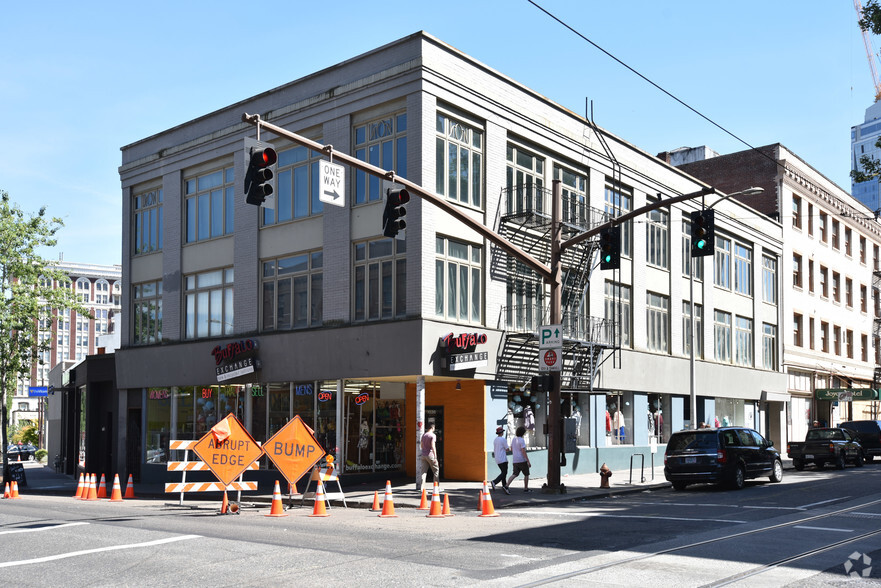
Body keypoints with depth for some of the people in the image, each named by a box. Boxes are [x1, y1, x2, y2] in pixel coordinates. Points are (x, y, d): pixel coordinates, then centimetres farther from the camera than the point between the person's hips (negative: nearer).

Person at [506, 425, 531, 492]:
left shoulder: (514, 439, 10)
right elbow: (523, 452, -20)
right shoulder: (521, 440, -16)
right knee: (526, 474, 11)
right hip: (522, 460, -7)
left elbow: (512, 450, 19)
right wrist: (528, 462, -18)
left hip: (515, 461, 7)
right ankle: (526, 488, 18)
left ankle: (507, 486, -17)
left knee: (515, 474, 2)